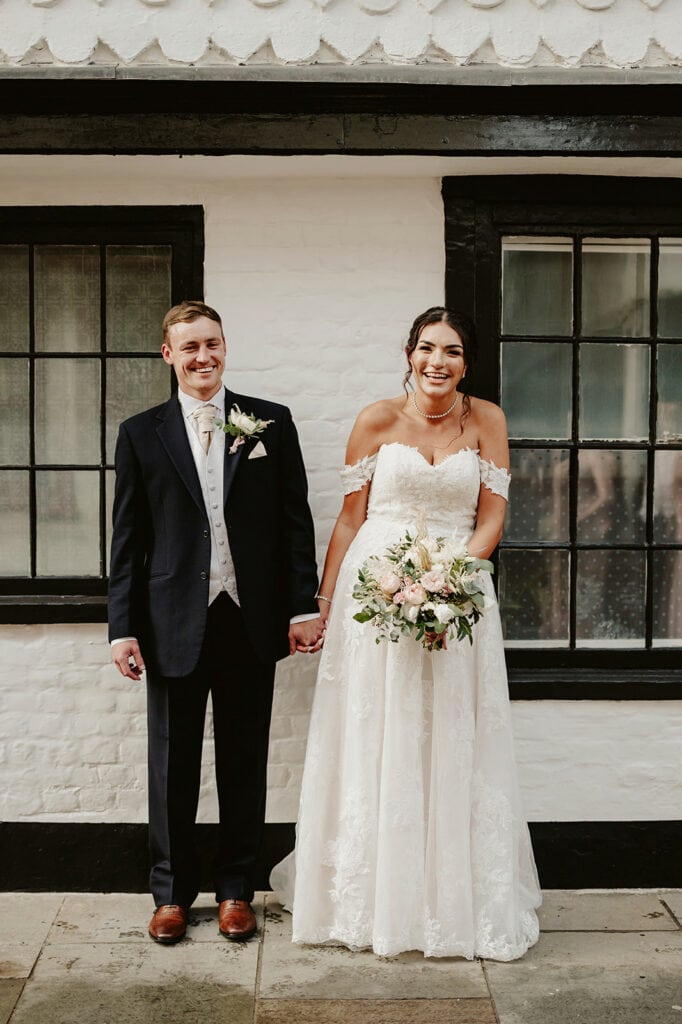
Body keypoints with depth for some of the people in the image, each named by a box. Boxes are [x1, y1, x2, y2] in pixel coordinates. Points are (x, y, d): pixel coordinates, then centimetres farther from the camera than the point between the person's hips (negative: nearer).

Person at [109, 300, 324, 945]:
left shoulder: (271, 424, 4)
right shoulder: (141, 434, 3)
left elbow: (295, 521, 3)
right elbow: (128, 540, 2)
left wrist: (304, 606, -3)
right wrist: (123, 627, -3)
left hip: (251, 621, 0)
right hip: (174, 625, 0)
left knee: (244, 763, 12)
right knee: (172, 765, 11)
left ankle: (235, 889, 29)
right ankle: (172, 891, 29)